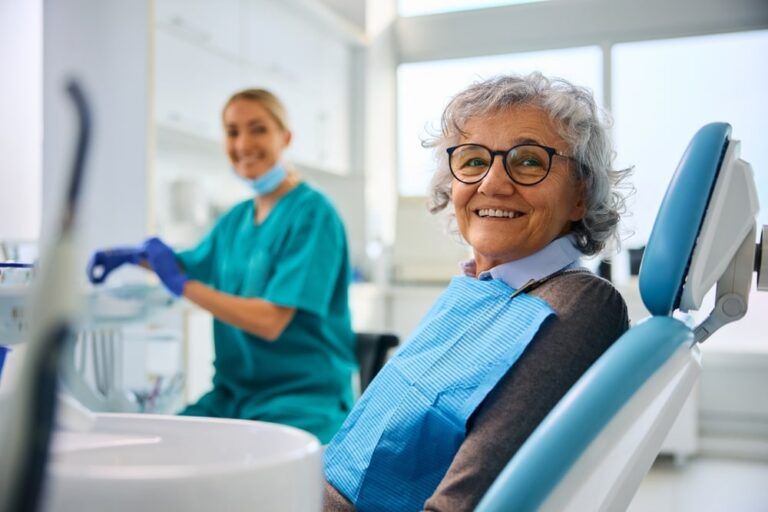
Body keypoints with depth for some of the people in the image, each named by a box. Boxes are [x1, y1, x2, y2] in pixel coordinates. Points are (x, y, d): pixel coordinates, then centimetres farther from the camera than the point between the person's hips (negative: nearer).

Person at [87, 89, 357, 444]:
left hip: (302, 399, -6)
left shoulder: (312, 213, -11)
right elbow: (190, 265, 31)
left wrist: (181, 284, -15)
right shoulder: (237, 218, 12)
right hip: (233, 393, 6)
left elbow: (271, 321, -18)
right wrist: (133, 256, 13)